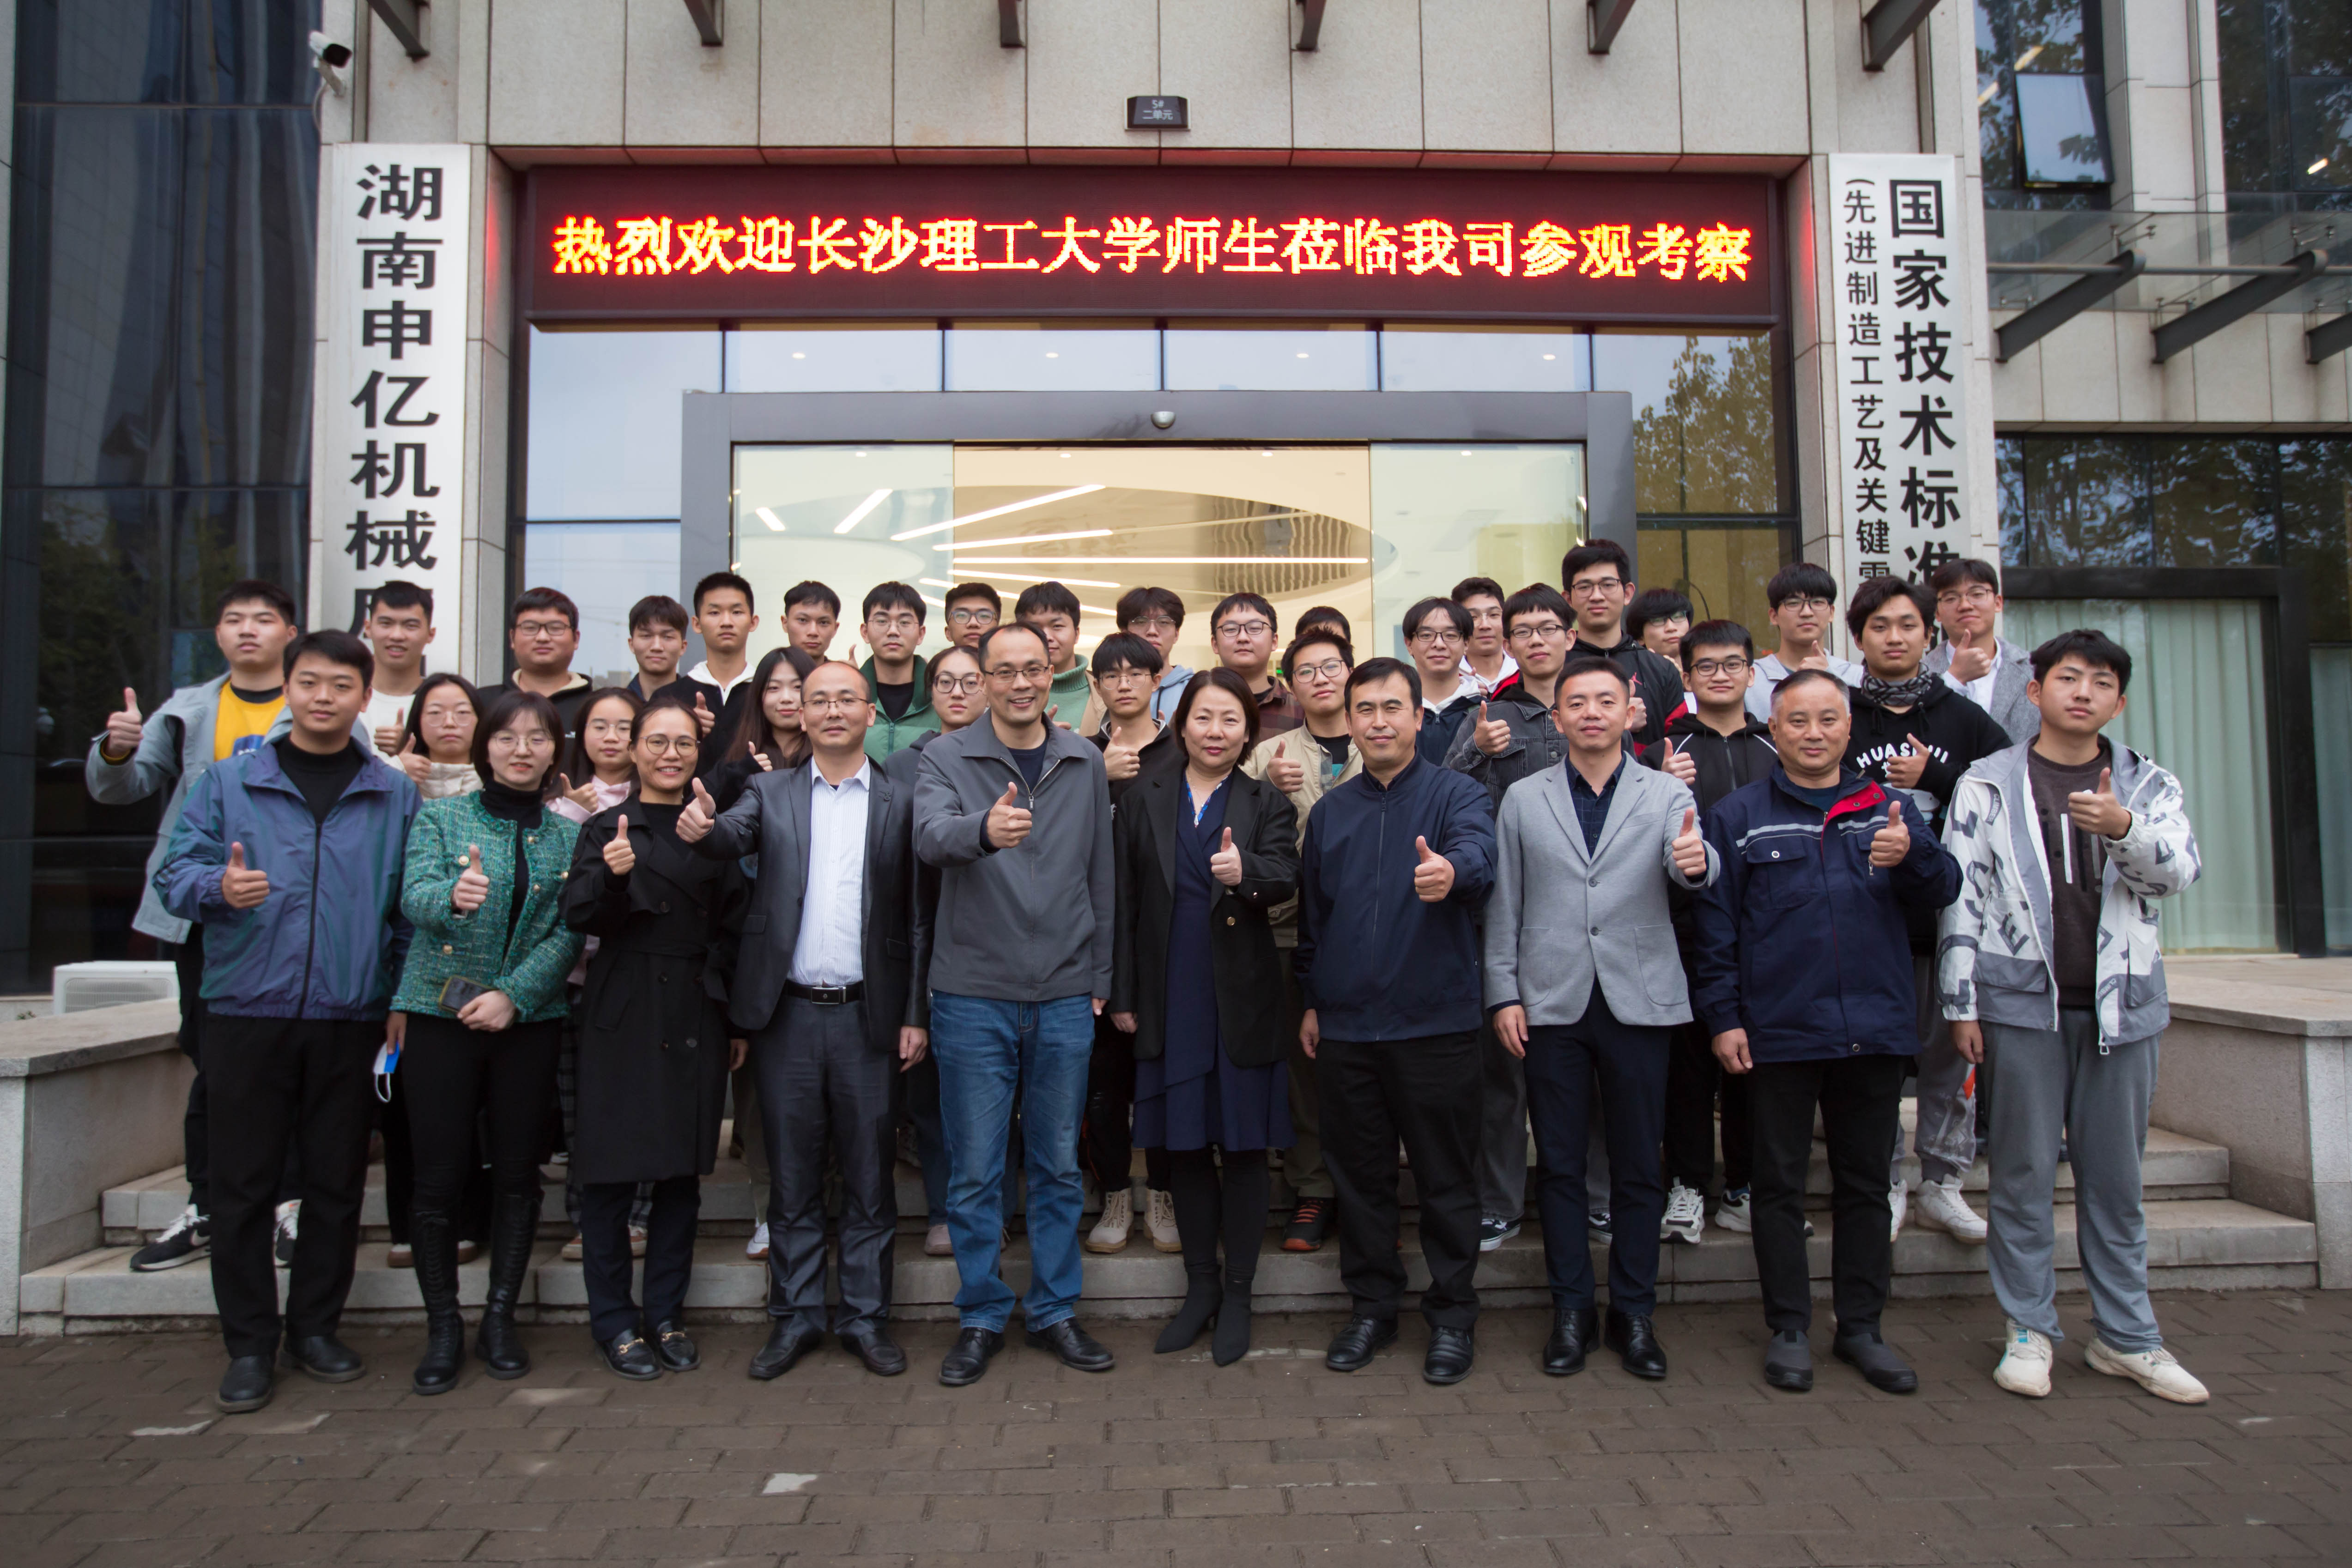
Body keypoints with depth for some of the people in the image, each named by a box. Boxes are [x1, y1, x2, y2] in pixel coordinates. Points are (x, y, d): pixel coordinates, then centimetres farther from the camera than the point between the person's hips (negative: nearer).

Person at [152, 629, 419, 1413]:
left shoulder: (393, 795, 7)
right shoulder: (227, 782, 6)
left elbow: (409, 906, 8)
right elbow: (174, 870, 3)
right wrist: (218, 887, -19)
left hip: (349, 1016, 1)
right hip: (247, 1009, 0)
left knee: (337, 1179, 8)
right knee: (244, 1180, 4)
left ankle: (316, 1326, 23)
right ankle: (249, 1342, 17)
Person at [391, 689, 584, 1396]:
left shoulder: (569, 835, 7)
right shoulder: (441, 816, 3)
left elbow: (568, 934, 0)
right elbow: (415, 897, -12)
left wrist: (514, 994, -13)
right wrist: (453, 895, -35)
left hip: (530, 1019, 1)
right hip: (440, 1015, -1)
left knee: (518, 1173, 6)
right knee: (439, 1176, 0)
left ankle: (501, 1318, 20)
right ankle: (443, 1327, 15)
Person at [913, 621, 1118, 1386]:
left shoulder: (1084, 763, 6)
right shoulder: (945, 758, -4)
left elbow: (1100, 874, 10)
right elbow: (931, 837, -24)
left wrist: (1100, 976, 8)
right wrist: (983, 830, -46)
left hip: (1064, 998, 3)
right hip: (974, 994, -2)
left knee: (1058, 1165, 12)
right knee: (975, 1169, 6)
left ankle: (1054, 1310, 26)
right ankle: (982, 1317, 22)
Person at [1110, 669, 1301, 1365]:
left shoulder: (1267, 803, 3)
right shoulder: (1145, 798, 7)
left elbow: (1286, 878, -14)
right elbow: (1125, 901, 6)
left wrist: (1246, 872, -37)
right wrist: (1122, 994, 3)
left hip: (1242, 997, -1)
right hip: (1170, 997, 2)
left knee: (1245, 1144, 4)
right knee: (1184, 1143, 10)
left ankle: (1237, 1295, 19)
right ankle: (1201, 1286, 25)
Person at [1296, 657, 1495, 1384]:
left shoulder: (1456, 794, -3)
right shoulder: (1331, 811, 11)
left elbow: (1477, 849, -26)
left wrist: (1452, 869, -48)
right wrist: (1310, 1000, 14)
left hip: (1435, 1023, -4)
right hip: (1347, 1025, 4)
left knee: (1446, 1176, 6)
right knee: (1359, 1173, 12)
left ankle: (1452, 1313, 22)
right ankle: (1372, 1304, 28)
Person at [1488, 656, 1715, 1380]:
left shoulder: (1667, 794, 6)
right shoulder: (1523, 800, 8)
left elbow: (1688, 865, -13)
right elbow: (1504, 905, 7)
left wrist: (1695, 863, -37)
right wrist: (1504, 994, 0)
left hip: (1638, 1001, 0)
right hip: (1551, 1002, 1)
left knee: (1639, 1167, 6)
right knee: (1560, 1164, 7)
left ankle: (1634, 1313, 21)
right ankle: (1571, 1310, 20)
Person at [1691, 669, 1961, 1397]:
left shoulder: (1890, 809, 11)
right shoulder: (1738, 816, 4)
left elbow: (1944, 889, 2)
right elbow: (1715, 925, 1)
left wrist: (1910, 856, -20)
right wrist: (1723, 1017, -5)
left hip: (1875, 1029, 2)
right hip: (1777, 1031, -2)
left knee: (1865, 1184, 12)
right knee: (1781, 1184, 6)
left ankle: (1862, 1326, 24)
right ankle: (1789, 1328, 18)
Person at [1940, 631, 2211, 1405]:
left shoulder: (2147, 785, 9)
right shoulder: (1989, 783, 1)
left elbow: (2180, 870, -8)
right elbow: (1963, 895, -1)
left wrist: (2124, 828, -28)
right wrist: (1961, 1003, -5)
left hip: (2121, 1002, 2)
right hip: (2024, 1001, -2)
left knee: (2116, 1176, 11)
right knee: (2024, 1172, 4)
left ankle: (2125, 1336, 23)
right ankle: (2028, 1330, 15)